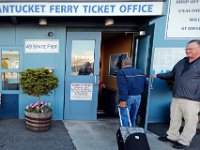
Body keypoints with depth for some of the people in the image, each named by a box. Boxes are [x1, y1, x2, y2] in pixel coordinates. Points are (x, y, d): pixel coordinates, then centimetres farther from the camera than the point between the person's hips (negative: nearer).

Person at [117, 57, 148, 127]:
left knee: (124, 116, 2)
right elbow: (146, 84, 13)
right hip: (138, 97, 6)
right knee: (133, 117, 20)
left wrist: (123, 99, -20)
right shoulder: (140, 72, 11)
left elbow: (122, 87, -19)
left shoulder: (121, 72, -9)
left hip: (128, 97, -6)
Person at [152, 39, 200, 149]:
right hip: (176, 98, 7)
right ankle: (172, 136, 32)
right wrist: (158, 75, 19)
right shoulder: (182, 62, 15)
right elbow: (172, 74, 26)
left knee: (190, 122, 5)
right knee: (174, 119, 16)